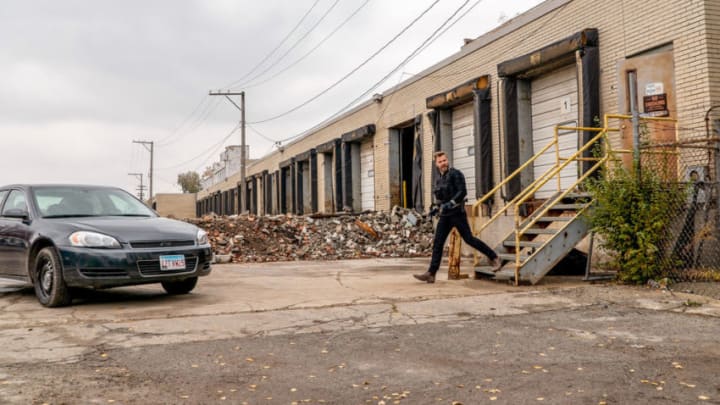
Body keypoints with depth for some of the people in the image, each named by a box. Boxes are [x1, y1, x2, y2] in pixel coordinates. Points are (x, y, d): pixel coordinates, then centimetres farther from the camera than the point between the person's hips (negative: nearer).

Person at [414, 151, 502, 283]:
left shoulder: (455, 174, -7)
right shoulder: (439, 179, 16)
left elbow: (463, 192, -17)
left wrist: (450, 204, -24)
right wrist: (435, 208, 13)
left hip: (457, 213, -7)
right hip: (445, 215, 7)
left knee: (469, 238, -3)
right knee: (437, 243, 0)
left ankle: (494, 258, 12)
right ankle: (431, 274, -1)